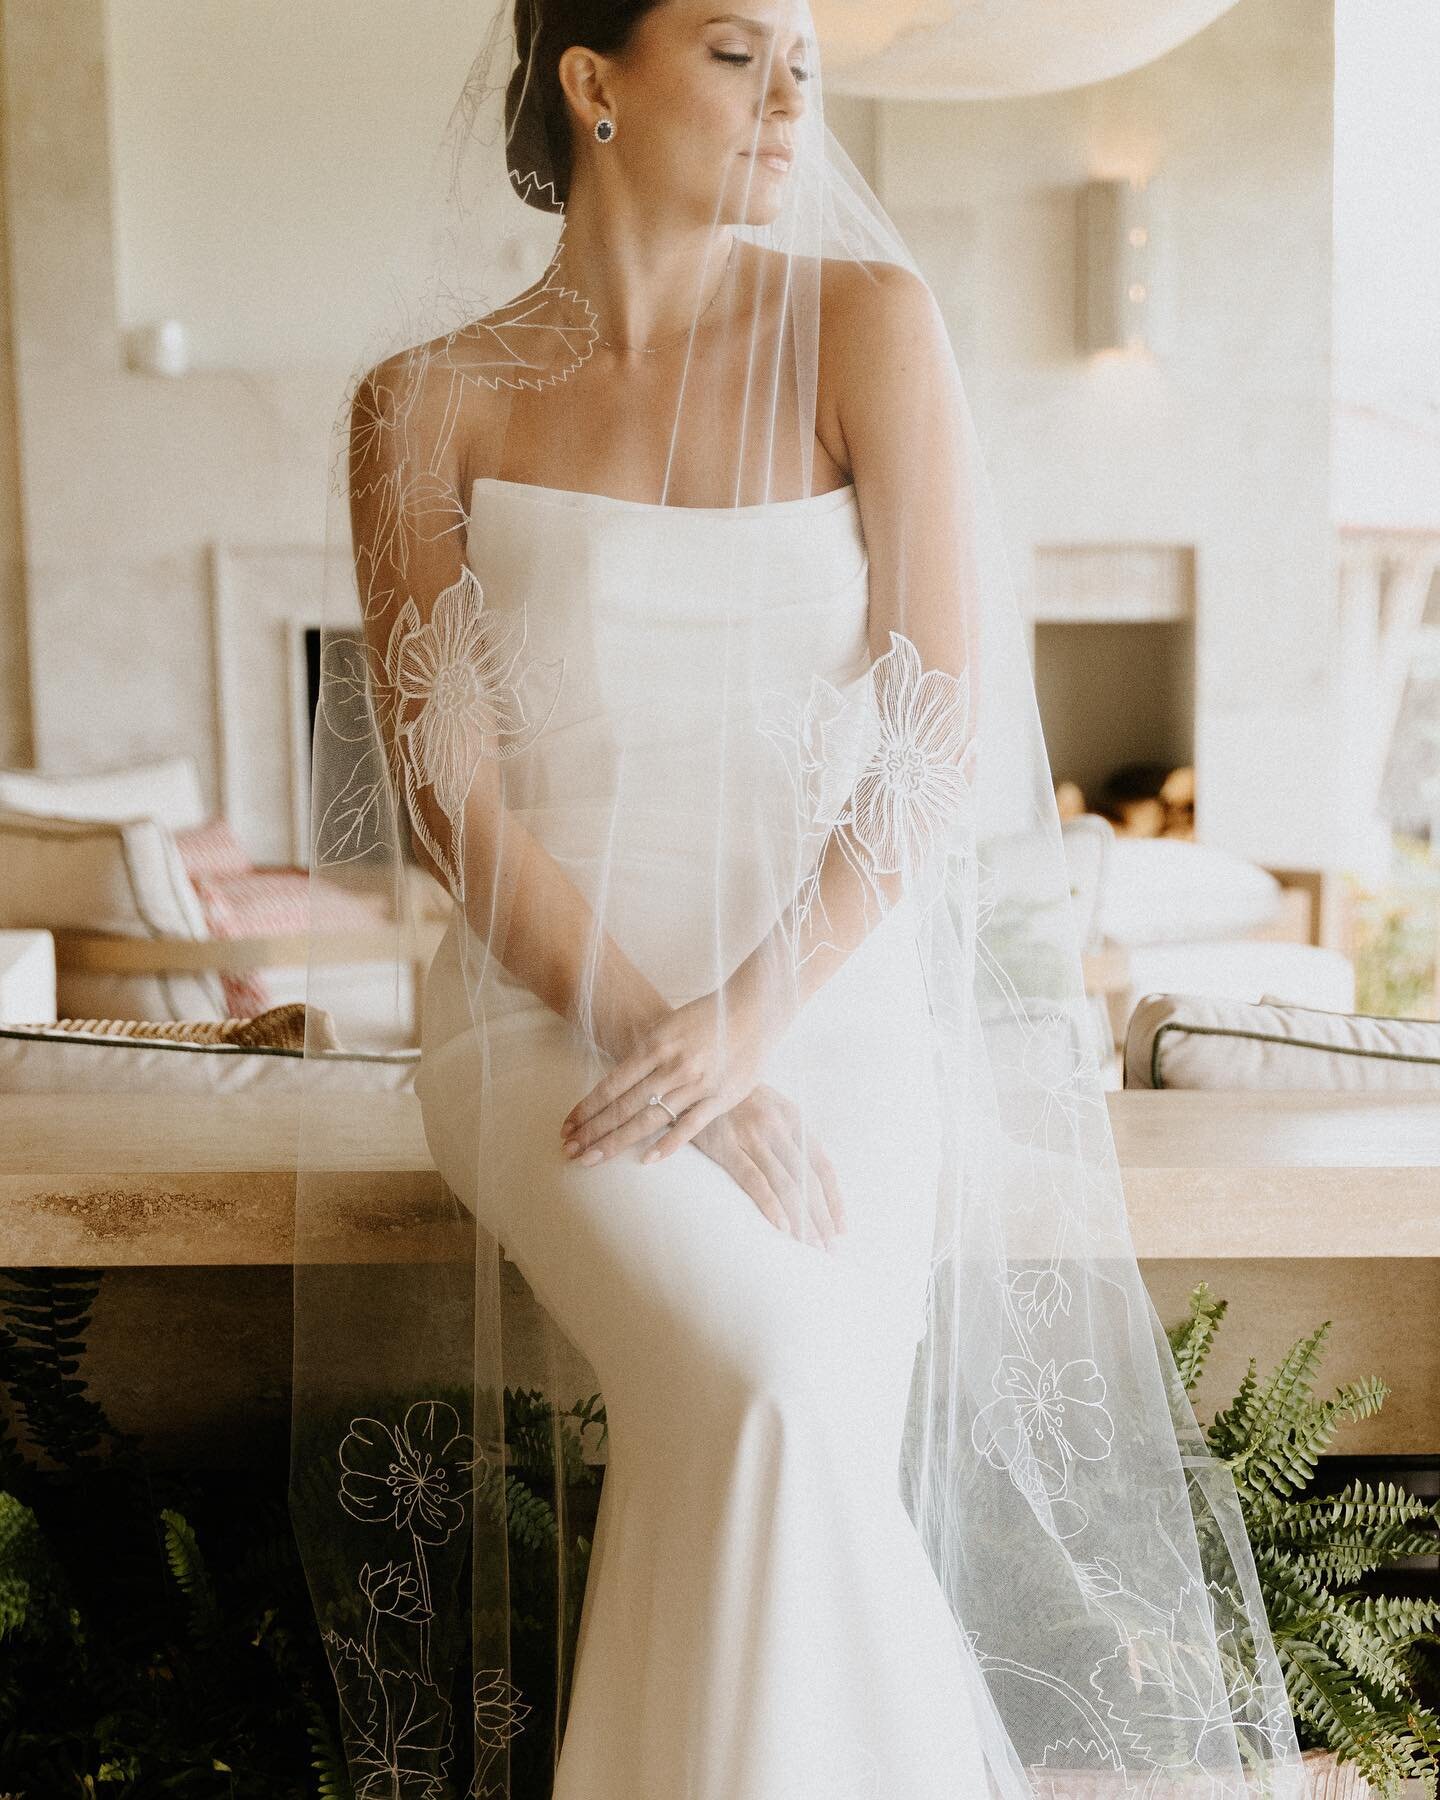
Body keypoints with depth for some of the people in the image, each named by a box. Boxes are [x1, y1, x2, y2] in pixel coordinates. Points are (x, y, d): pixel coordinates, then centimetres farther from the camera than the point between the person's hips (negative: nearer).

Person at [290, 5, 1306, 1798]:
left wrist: (750, 1019, -15)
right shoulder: (425, 404, 3)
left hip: (834, 1001, 1)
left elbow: (952, 729, -4)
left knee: (779, 1429, -22)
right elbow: (450, 794, -3)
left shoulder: (867, 321, 3)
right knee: (760, 1393, -26)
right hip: (552, 1007, -1)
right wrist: (662, 1045, -16)